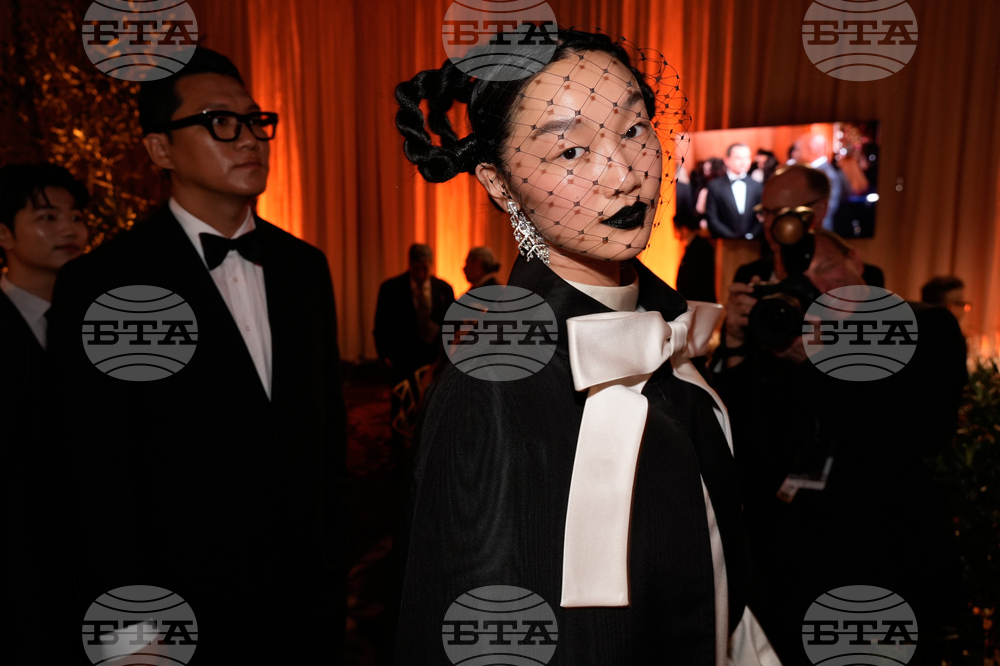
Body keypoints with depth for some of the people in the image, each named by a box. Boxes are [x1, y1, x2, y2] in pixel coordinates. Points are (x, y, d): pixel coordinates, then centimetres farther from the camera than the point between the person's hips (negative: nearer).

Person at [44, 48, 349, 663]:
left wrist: (335, 573, 7)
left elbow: (330, 429, 5)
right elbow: (95, 480, -11)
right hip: (184, 615, -4)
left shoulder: (305, 266, 2)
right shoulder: (101, 286, -13)